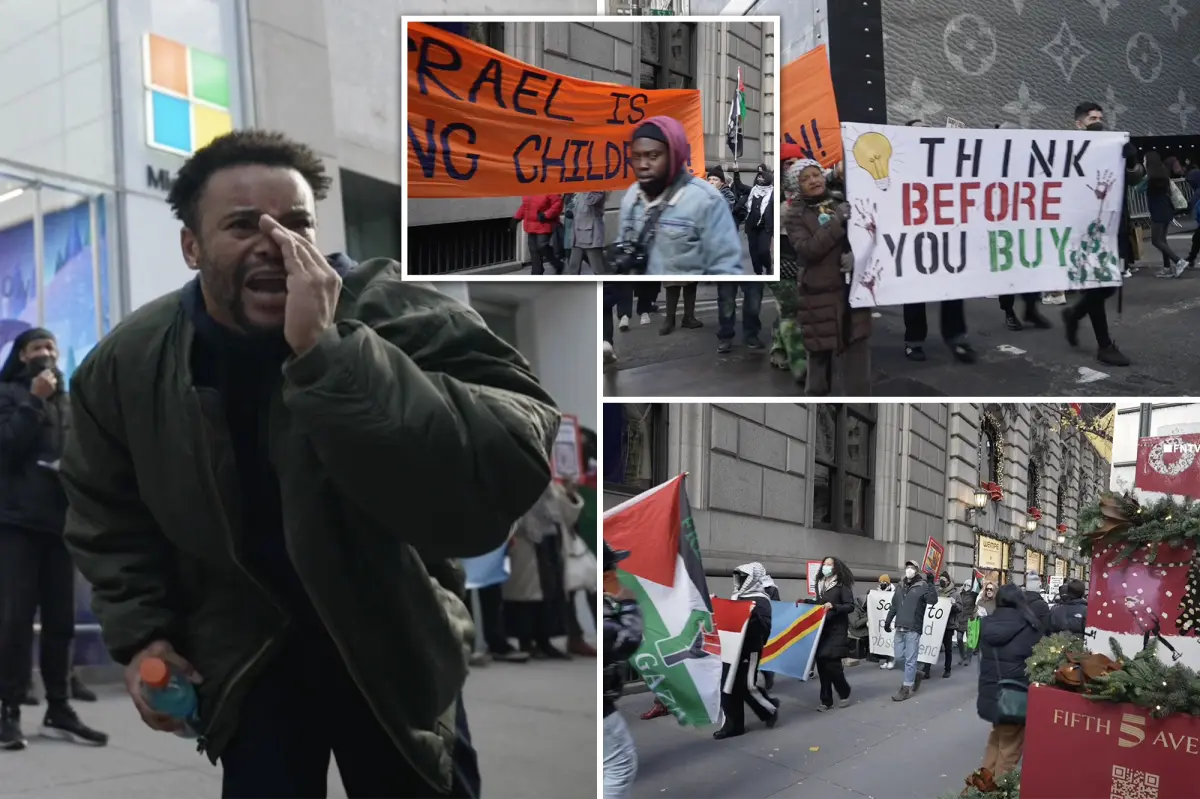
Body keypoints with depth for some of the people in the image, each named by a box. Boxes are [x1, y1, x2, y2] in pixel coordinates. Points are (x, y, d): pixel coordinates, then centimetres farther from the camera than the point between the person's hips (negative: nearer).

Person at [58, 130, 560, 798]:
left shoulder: (407, 319, -26)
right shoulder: (126, 365, -10)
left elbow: (498, 487, -43)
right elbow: (106, 513, 9)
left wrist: (328, 354, -45)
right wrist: (140, 632, -1)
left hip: (393, 643, -1)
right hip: (244, 653, 2)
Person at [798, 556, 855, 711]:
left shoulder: (842, 585, -5)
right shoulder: (820, 584, 13)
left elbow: (850, 606, -10)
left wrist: (833, 606, -24)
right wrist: (806, 601, 6)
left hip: (837, 630, -6)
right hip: (820, 629, 6)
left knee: (832, 664, -9)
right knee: (821, 664, 3)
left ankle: (844, 693, 16)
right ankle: (826, 701, 11)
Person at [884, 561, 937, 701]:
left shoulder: (922, 586, -5)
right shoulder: (900, 586, 15)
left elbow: (933, 600, -19)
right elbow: (894, 606, 20)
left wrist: (931, 584, -27)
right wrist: (887, 621, 20)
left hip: (913, 629, -7)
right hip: (900, 628, 7)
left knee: (910, 659, -2)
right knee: (899, 656, 12)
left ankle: (905, 689, 4)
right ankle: (916, 673, 34)